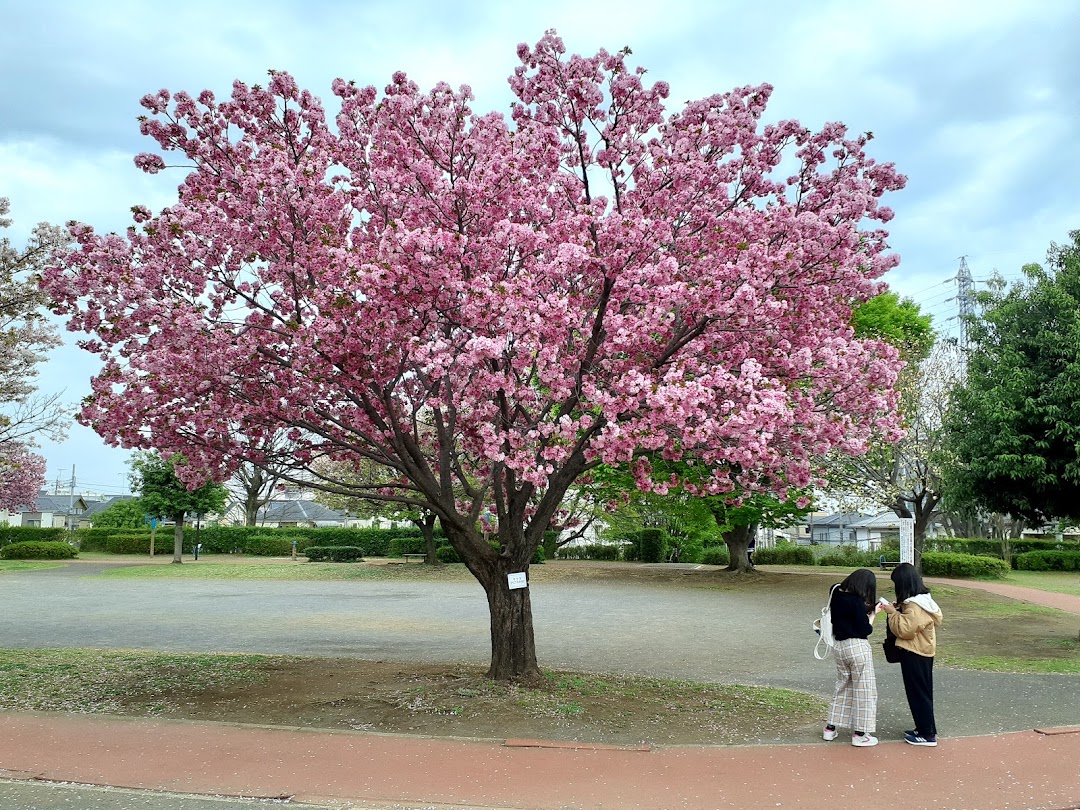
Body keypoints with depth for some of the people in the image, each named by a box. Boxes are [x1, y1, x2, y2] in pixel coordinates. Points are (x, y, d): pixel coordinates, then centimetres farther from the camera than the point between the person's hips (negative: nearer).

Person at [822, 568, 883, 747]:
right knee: (864, 690, 6)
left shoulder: (837, 595, 1)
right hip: (857, 647, -8)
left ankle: (830, 728, 24)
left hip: (839, 646, 8)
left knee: (842, 686, 21)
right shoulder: (857, 602, -21)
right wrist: (873, 613, -1)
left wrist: (867, 610, 6)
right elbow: (865, 630, -14)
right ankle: (860, 734, 13)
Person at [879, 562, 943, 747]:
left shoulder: (914, 605, -23)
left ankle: (927, 734, 6)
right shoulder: (922, 599, 8)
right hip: (922, 651, 10)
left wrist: (893, 613, -16)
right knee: (922, 692, 16)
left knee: (918, 693, -1)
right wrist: (898, 609, 4)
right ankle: (925, 728, 25)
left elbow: (905, 629, -25)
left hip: (914, 654, -10)